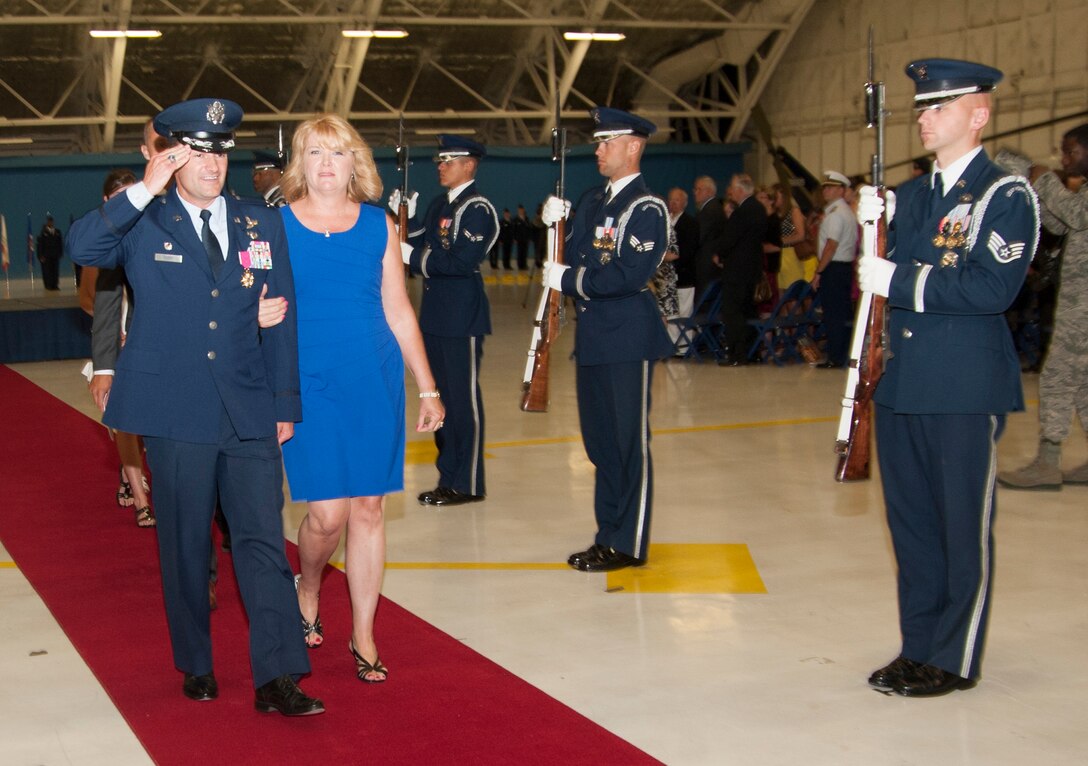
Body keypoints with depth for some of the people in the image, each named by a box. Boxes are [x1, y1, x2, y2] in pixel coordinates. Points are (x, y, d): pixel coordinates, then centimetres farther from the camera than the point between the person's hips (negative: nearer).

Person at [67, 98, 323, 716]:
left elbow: (281, 321, 9)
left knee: (264, 541, -2)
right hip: (175, 414, -1)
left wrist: (286, 404, 7)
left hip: (250, 412, 2)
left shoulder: (263, 226, 8)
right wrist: (144, 192, -22)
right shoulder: (144, 224, 1)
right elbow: (83, 247, -18)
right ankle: (196, 665, 26)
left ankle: (278, 678, 3)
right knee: (187, 546, 10)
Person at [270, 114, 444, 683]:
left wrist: (428, 389, 8)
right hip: (308, 385, -2)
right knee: (328, 512, -6)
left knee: (368, 509, 5)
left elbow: (398, 311, 9)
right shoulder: (275, 225, 1)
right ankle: (307, 588, 28)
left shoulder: (379, 226, 6)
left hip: (375, 381, 2)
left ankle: (363, 636, 19)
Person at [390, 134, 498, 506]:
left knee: (464, 399, -2)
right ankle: (449, 477, 24)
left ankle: (467, 484, 6)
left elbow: (463, 262, -22)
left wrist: (414, 257, -18)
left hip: (462, 317, -9)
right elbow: (422, 245, 12)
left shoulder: (477, 209, -13)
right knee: (442, 396, 14)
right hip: (435, 314, 9)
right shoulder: (439, 205, 15)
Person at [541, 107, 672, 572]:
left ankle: (628, 546, 8)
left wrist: (571, 280, -15)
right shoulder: (592, 201, 14)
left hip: (627, 340, -8)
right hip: (592, 337, 8)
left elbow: (630, 275, -22)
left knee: (629, 444, 0)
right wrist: (554, 225, -3)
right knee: (600, 442, 14)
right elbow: (570, 258, 15)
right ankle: (608, 535, 24)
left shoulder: (646, 208, -12)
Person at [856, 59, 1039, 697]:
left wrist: (899, 280, -18)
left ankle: (953, 660, 14)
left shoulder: (1007, 195, -8)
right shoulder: (912, 194, 16)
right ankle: (919, 647, 25)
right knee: (911, 523, 13)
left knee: (963, 529, 3)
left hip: (967, 388, -7)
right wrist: (875, 226, -3)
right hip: (903, 382, 7)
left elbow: (992, 287, -19)